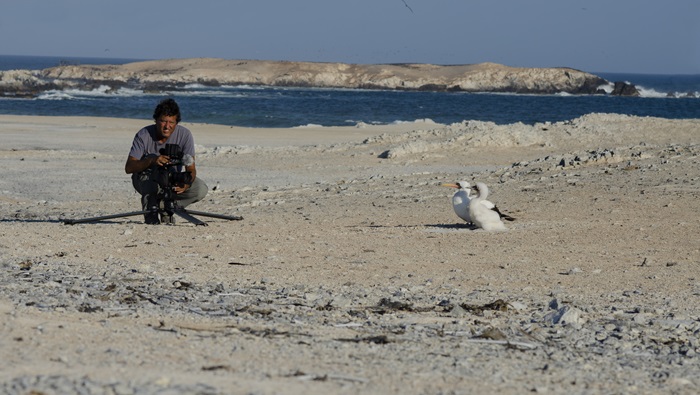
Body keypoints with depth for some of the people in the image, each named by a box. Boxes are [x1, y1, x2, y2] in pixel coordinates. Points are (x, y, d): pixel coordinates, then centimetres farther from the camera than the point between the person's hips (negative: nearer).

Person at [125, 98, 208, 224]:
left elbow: (191, 169, -19)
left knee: (201, 190, -23)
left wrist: (186, 184, -43)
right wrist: (151, 160, -46)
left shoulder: (185, 135, -18)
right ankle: (150, 210, -23)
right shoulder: (144, 135, -22)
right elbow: (128, 168, -27)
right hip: (145, 180, -2)